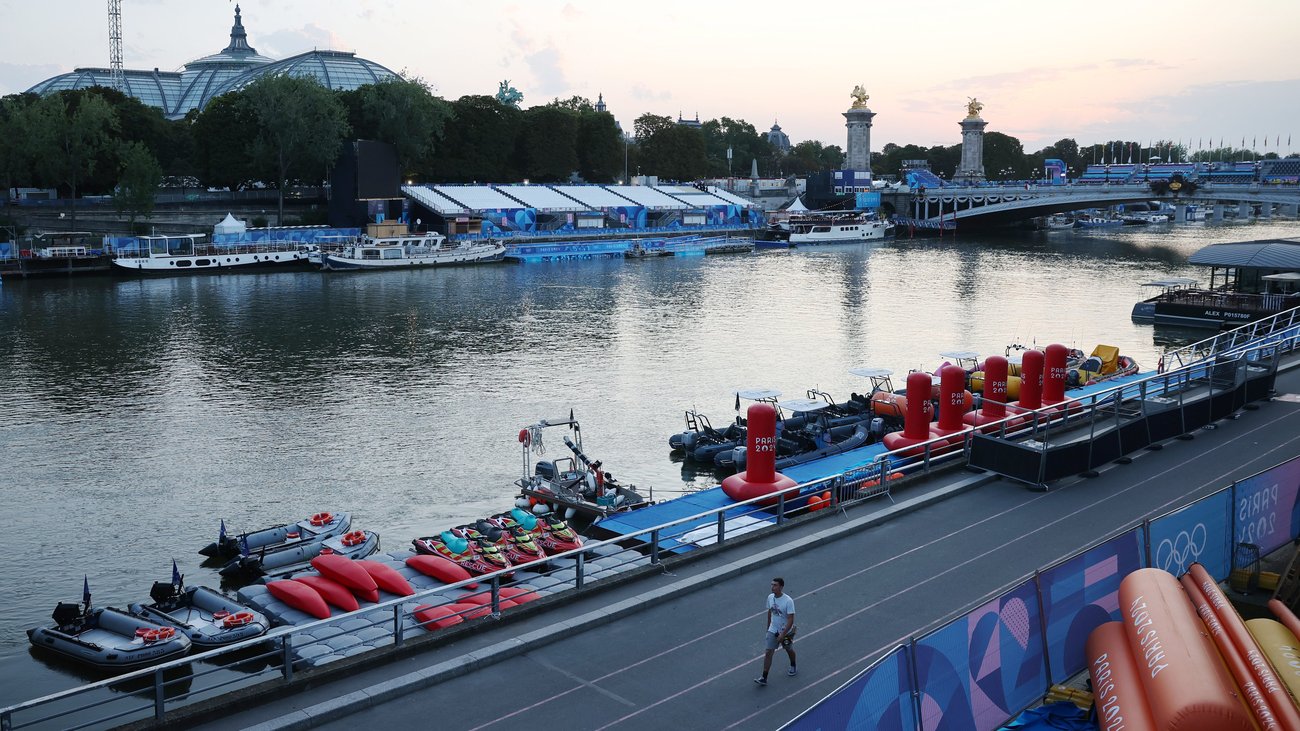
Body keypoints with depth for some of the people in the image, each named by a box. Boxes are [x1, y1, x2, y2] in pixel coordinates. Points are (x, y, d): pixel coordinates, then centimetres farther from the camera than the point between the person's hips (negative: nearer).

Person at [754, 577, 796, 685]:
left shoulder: (788, 601, -26)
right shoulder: (770, 597, -7)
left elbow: (790, 620, -25)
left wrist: (783, 634, -28)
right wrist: (768, 627, 17)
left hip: (786, 632, -4)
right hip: (773, 631, 4)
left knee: (789, 650, 21)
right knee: (768, 653, -4)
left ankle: (793, 667, 49)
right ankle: (764, 678, -3)